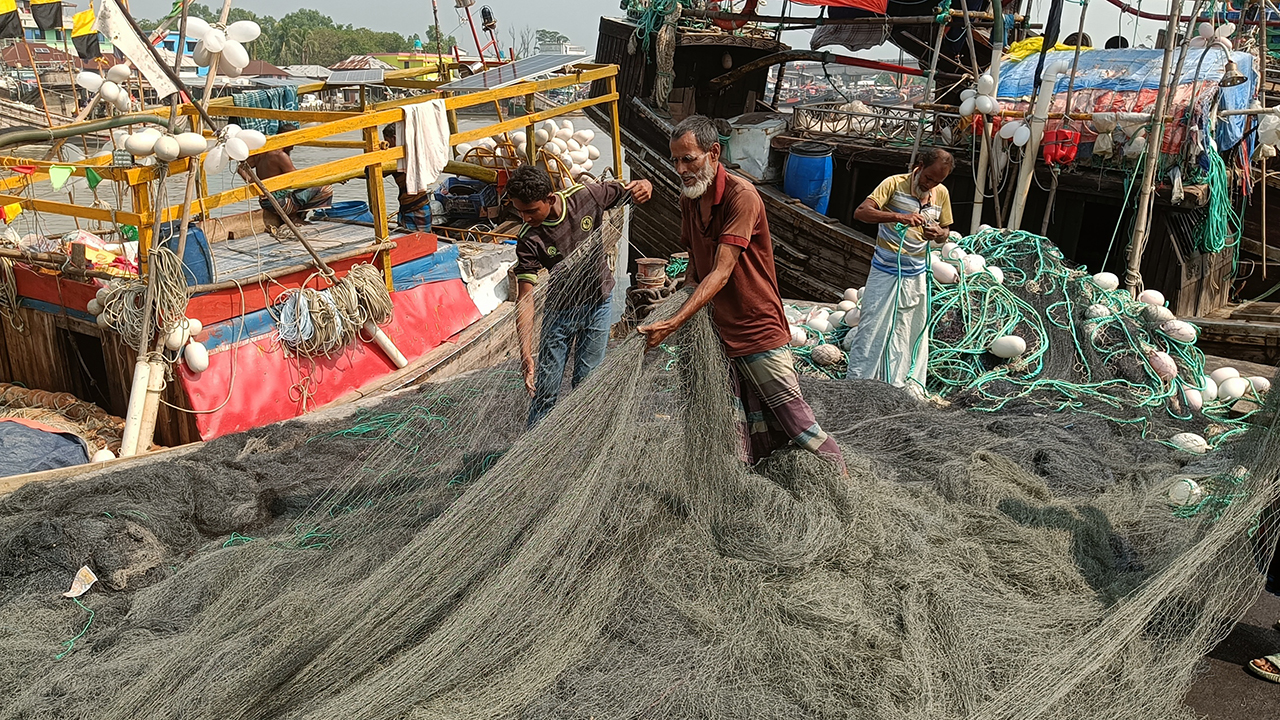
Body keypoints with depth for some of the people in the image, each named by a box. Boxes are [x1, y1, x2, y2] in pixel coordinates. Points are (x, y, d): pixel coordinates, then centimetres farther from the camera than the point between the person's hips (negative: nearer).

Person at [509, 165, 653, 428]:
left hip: (598, 301, 1)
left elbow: (630, 190, -3)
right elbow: (525, 297, -25)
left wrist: (644, 186, -30)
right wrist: (526, 356, -33)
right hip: (560, 309, -1)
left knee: (587, 382, 8)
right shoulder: (529, 240, -23)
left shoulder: (586, 196, -19)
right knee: (546, 387, 0)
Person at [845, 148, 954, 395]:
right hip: (885, 271, -4)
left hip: (917, 275, 5)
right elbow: (860, 212, -21)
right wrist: (898, 217, -34)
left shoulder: (941, 194, 5)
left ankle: (909, 381, 24)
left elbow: (945, 231, 17)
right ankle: (858, 380, 6)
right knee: (872, 325, -3)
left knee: (913, 328, 11)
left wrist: (938, 233, -9)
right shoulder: (895, 184, -10)